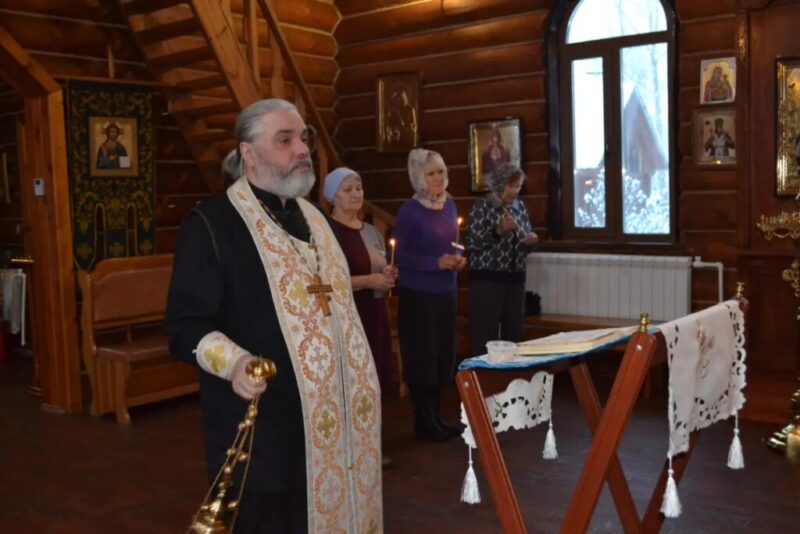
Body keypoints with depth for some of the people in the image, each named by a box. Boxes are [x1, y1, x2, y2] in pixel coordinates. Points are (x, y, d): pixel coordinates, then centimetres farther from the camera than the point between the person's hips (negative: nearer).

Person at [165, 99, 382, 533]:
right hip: (262, 426, -7)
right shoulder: (210, 224, -10)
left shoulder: (311, 218, 13)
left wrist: (358, 380, 18)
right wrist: (233, 362, -32)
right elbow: (185, 325, -13)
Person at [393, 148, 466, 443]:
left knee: (443, 356, 12)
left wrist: (459, 258, -2)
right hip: (418, 294, -7)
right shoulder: (410, 210, -12)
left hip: (446, 292, 7)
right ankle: (423, 421, 12)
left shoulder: (449, 205, 8)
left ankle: (436, 416, 24)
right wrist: (436, 263, -22)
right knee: (422, 358, 0)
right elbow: (399, 255, -15)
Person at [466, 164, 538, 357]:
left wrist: (530, 241, -3)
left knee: (514, 332, 8)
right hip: (487, 279, -6)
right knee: (485, 335, -6)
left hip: (515, 278, 6)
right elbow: (472, 243, -14)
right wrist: (499, 230, -22)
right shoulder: (481, 206, -6)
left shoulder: (520, 206, 13)